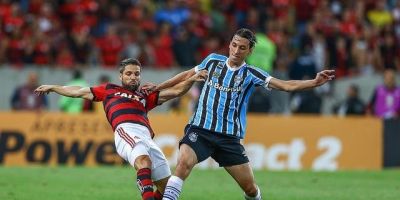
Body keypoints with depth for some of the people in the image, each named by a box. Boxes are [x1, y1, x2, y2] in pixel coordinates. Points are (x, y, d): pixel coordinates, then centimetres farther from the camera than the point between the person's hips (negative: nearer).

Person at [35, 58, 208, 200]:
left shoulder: (145, 96, 34)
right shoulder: (109, 90, 31)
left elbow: (175, 91, 28)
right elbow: (79, 92, 39)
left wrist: (192, 79, 12)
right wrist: (53, 88, 44)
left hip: (146, 136, 5)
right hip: (125, 130, -5)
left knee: (166, 185, -7)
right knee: (143, 160, -37)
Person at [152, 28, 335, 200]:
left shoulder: (250, 74, 2)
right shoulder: (213, 60, 8)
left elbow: (286, 85, -7)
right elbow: (189, 75, 25)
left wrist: (315, 82, -20)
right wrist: (158, 87, 28)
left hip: (229, 137, 0)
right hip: (200, 129, 0)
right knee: (184, 162, -30)